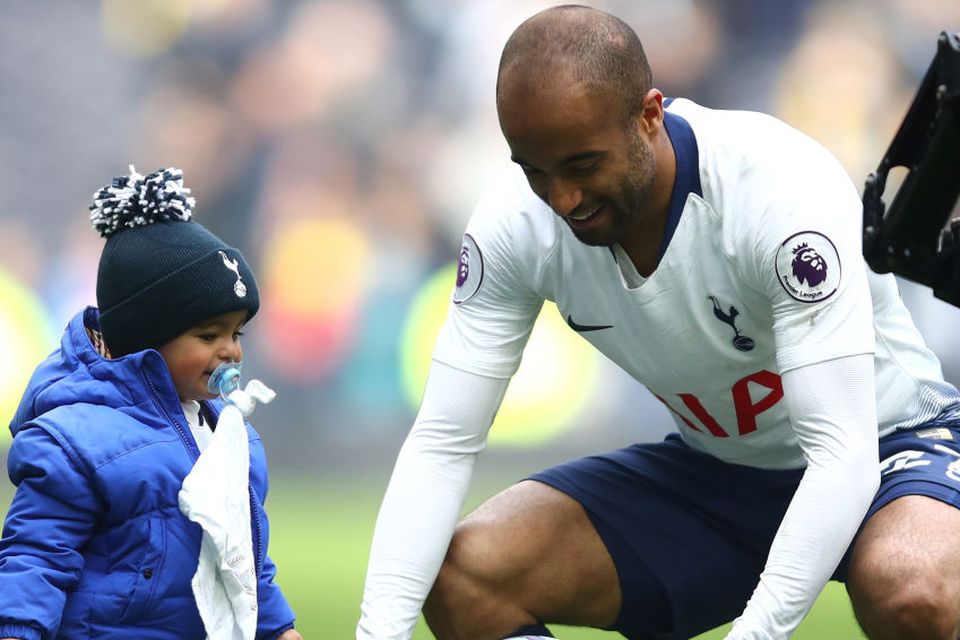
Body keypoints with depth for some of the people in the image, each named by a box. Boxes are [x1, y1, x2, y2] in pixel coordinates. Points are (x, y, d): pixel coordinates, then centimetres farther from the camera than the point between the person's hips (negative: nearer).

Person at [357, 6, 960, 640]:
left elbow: (842, 453, -35)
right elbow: (441, 442, -15)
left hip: (885, 449, -5)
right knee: (461, 575, -18)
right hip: (709, 470, 5)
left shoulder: (784, 190, -31)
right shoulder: (515, 225, -17)